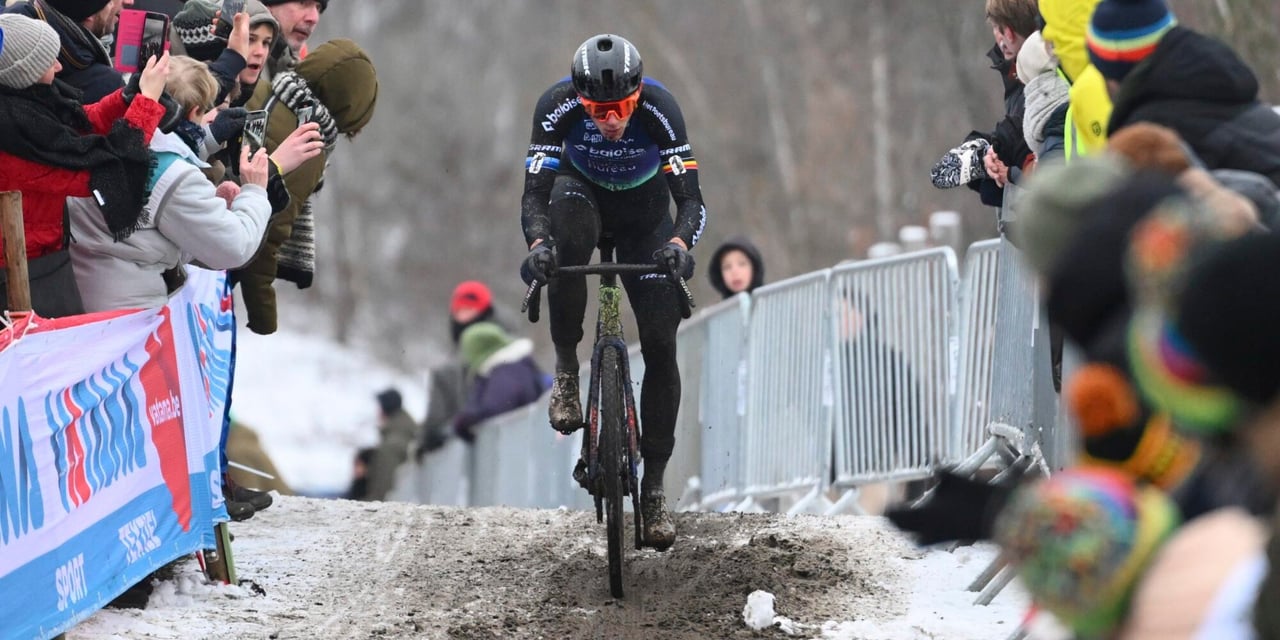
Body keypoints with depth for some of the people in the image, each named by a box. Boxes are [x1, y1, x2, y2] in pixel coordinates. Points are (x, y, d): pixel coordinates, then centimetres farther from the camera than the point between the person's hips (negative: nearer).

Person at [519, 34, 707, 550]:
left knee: (660, 344, -8)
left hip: (644, 214, 1)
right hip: (584, 193, 0)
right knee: (567, 209, -39)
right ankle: (566, 368, -24)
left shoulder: (659, 107, -32)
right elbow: (534, 194, -33)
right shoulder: (557, 106, -31)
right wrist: (537, 244, -53)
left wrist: (680, 244, -54)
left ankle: (654, 484, 3)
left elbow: (691, 200, -34)